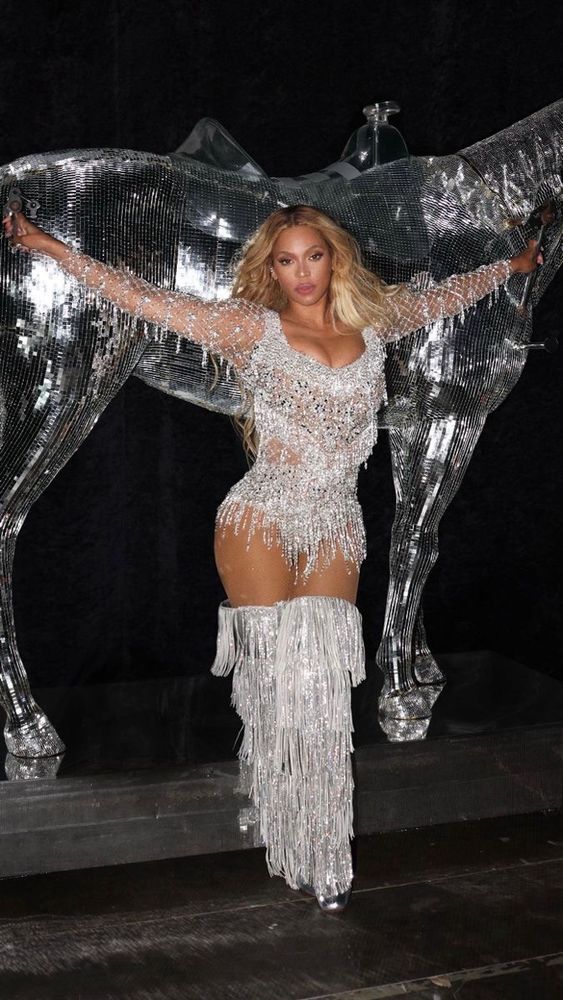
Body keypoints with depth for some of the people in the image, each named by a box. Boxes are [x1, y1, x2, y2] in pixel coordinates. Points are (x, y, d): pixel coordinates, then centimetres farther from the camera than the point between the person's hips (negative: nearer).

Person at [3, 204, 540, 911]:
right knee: (279, 680, -4)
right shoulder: (253, 327, 2)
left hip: (336, 528, 2)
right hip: (262, 521, -2)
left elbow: (447, 296, 29)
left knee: (326, 685, -4)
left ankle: (325, 856, 7)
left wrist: (515, 265, 41)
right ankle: (295, 853, 11)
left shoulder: (373, 321, 11)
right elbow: (144, 299, -2)